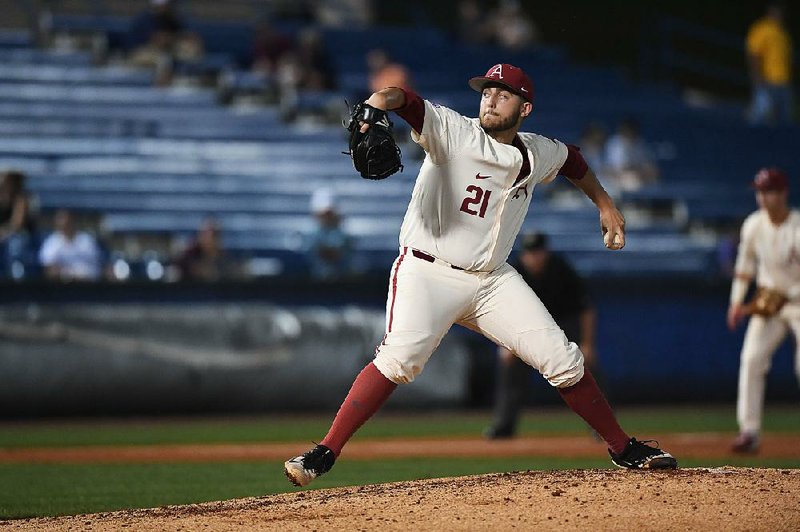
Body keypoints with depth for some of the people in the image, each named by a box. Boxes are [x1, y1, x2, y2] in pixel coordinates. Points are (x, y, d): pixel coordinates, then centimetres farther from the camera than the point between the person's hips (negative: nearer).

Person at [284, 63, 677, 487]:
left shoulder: (538, 154, 7)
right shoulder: (453, 132, -10)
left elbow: (572, 160, 32)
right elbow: (406, 102, -29)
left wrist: (605, 205, 30)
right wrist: (377, 105, -51)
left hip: (493, 280, 5)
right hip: (428, 273, -5)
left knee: (563, 360, 1)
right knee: (400, 357, -28)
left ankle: (624, 449, 19)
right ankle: (324, 454, -26)